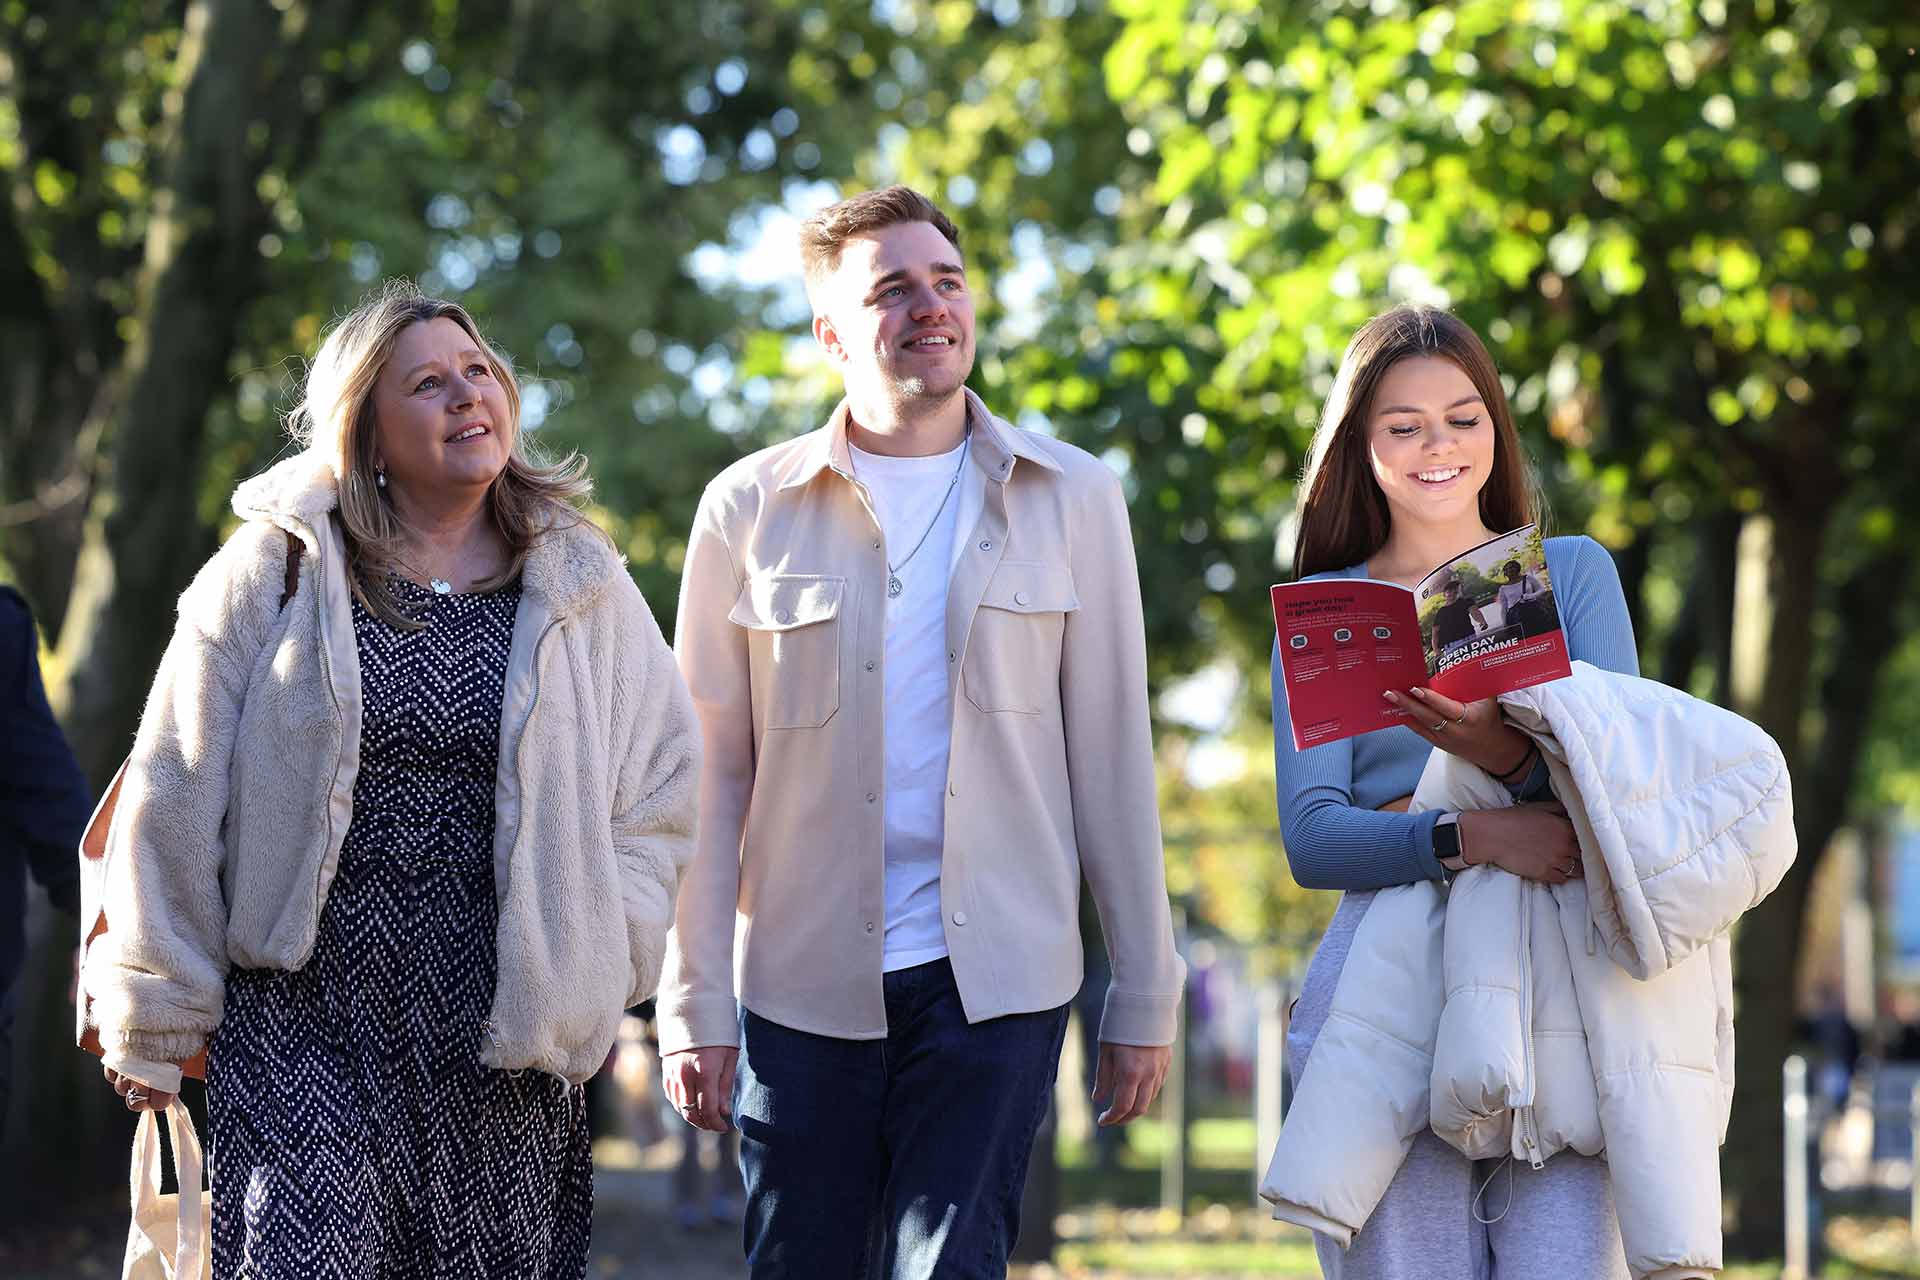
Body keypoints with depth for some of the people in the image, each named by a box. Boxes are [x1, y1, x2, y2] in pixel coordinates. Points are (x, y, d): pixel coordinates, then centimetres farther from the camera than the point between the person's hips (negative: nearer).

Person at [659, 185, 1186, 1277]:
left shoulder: (1071, 501, 5)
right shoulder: (750, 511, 4)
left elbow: (1112, 760, 5)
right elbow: (709, 778, 5)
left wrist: (1145, 998, 4)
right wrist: (696, 1007, 1)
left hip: (993, 981, -1)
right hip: (803, 983, 1)